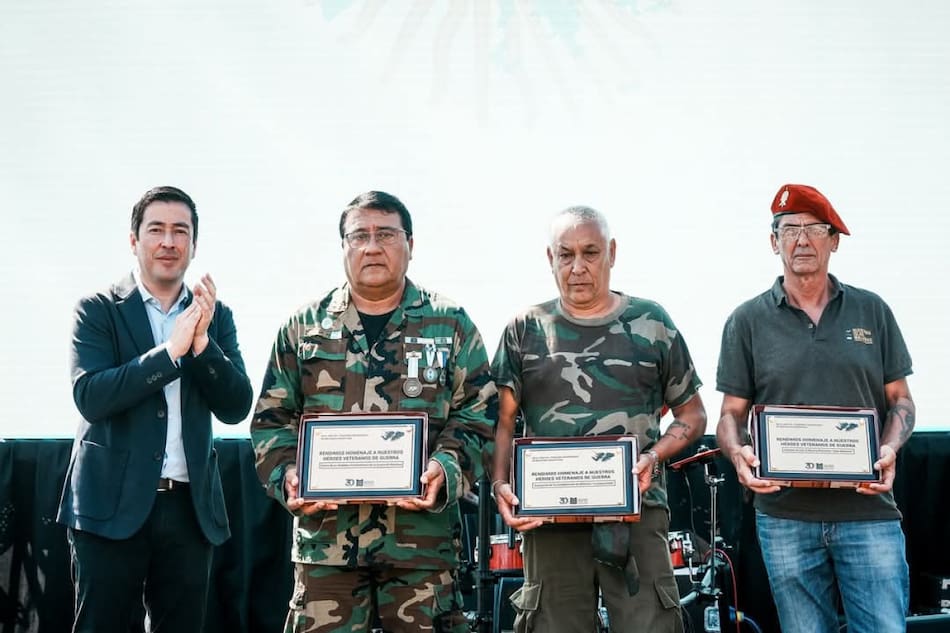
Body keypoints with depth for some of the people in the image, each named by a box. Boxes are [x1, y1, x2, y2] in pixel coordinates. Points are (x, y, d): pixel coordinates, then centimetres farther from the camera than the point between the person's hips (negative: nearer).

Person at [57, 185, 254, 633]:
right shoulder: (98, 310, 0)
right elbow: (90, 398, -14)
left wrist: (202, 344, -14)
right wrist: (170, 349, -21)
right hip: (113, 502, -3)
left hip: (190, 505, 3)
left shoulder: (216, 316, 9)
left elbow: (236, 407, 1)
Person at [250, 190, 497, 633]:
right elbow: (273, 418, 12)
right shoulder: (304, 327, 12)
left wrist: (445, 471, -14)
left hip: (422, 535, -1)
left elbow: (477, 417, 4)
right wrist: (287, 475, -6)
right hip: (326, 535, 1)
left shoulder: (451, 326, 8)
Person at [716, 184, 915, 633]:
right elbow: (732, 413, 7)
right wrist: (738, 453, -14)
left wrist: (890, 449, -8)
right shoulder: (748, 321, 6)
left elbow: (899, 400, 11)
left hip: (868, 511, 0)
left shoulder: (872, 311, 9)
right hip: (785, 516, 0)